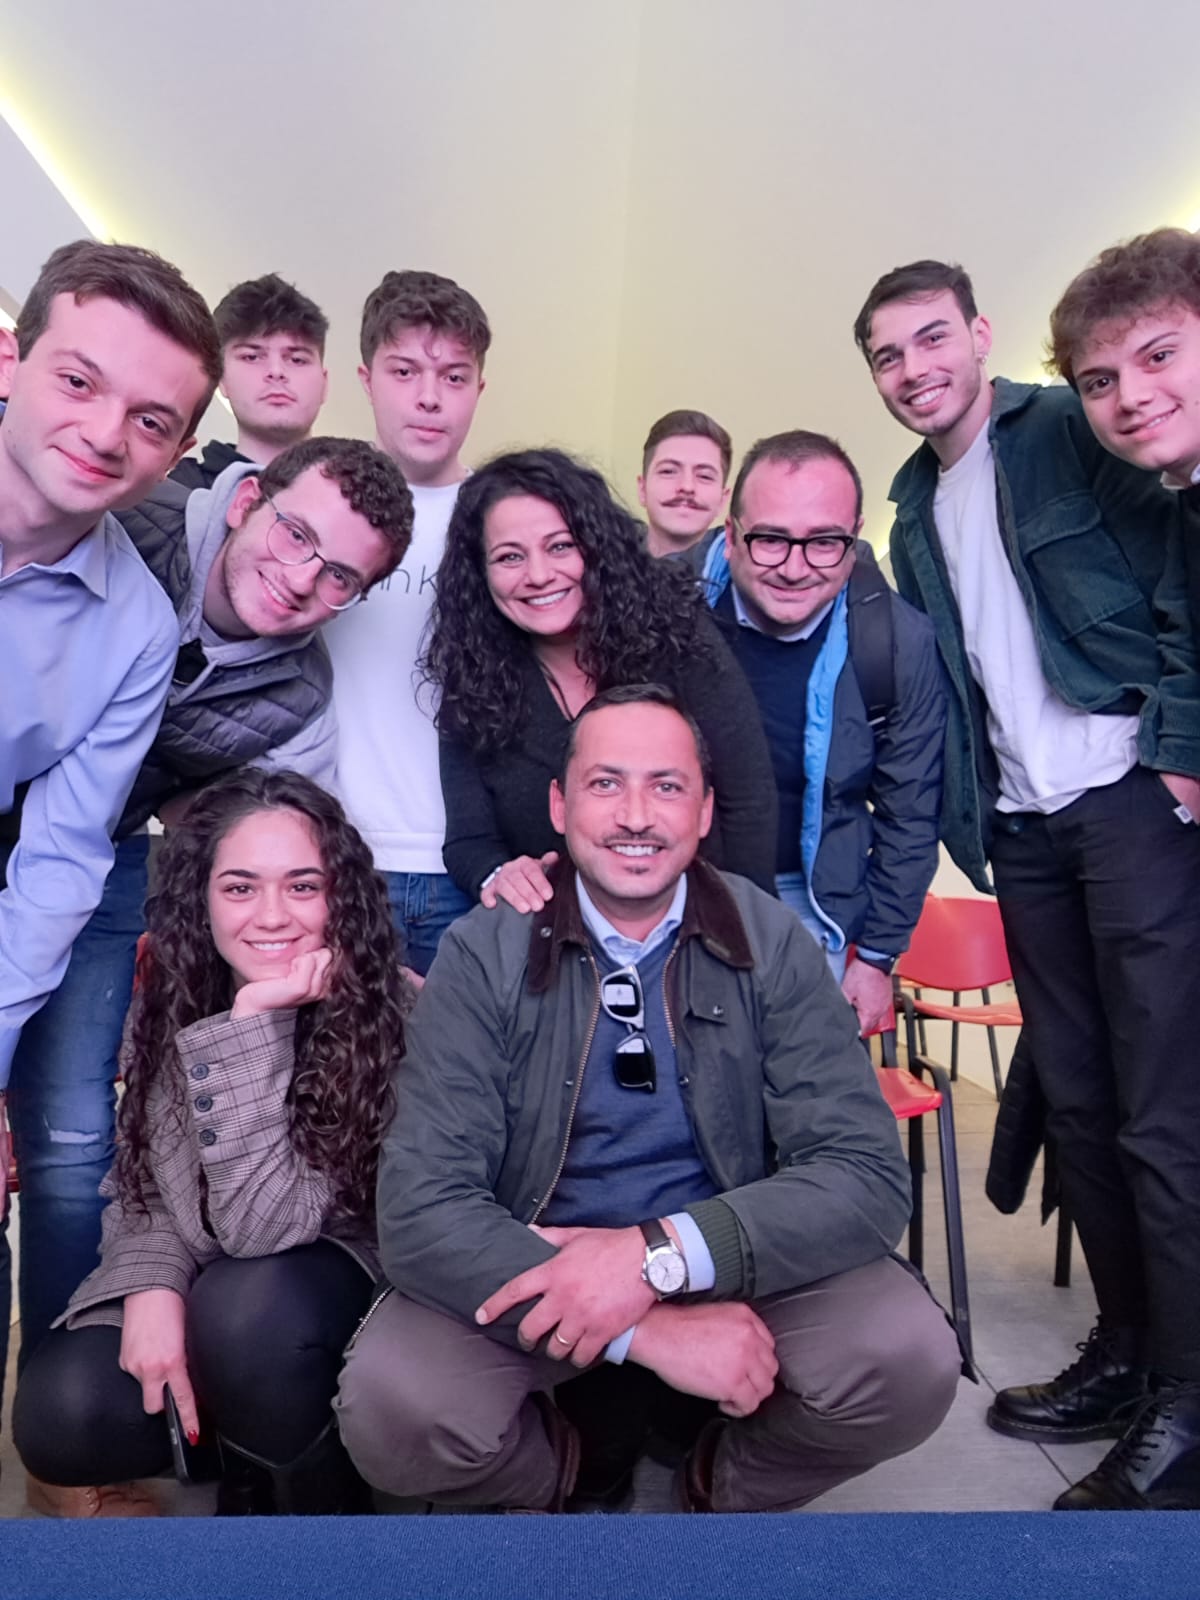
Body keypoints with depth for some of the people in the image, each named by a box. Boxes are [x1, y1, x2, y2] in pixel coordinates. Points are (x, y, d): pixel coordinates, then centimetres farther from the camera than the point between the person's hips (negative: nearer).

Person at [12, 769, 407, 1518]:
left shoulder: (390, 1015, -24)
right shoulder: (166, 1006, -8)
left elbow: (264, 1227, -29)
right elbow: (141, 1190, 1)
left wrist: (254, 1021, -35)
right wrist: (154, 1286, -20)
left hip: (335, 1280, -3)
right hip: (196, 1289, 4)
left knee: (244, 1307, -34)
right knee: (61, 1415, -23)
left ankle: (319, 1497, -3)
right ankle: (241, 1445, 8)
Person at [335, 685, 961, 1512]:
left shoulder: (773, 942, -8)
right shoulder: (486, 954, -11)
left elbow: (868, 1174, -14)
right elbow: (423, 1207, -18)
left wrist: (662, 1255, -30)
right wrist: (649, 1328, -29)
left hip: (735, 1264, 1)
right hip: (527, 1265, 0)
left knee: (911, 1362, -25)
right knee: (390, 1409, -27)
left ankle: (728, 1483, 9)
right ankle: (555, 1470, 9)